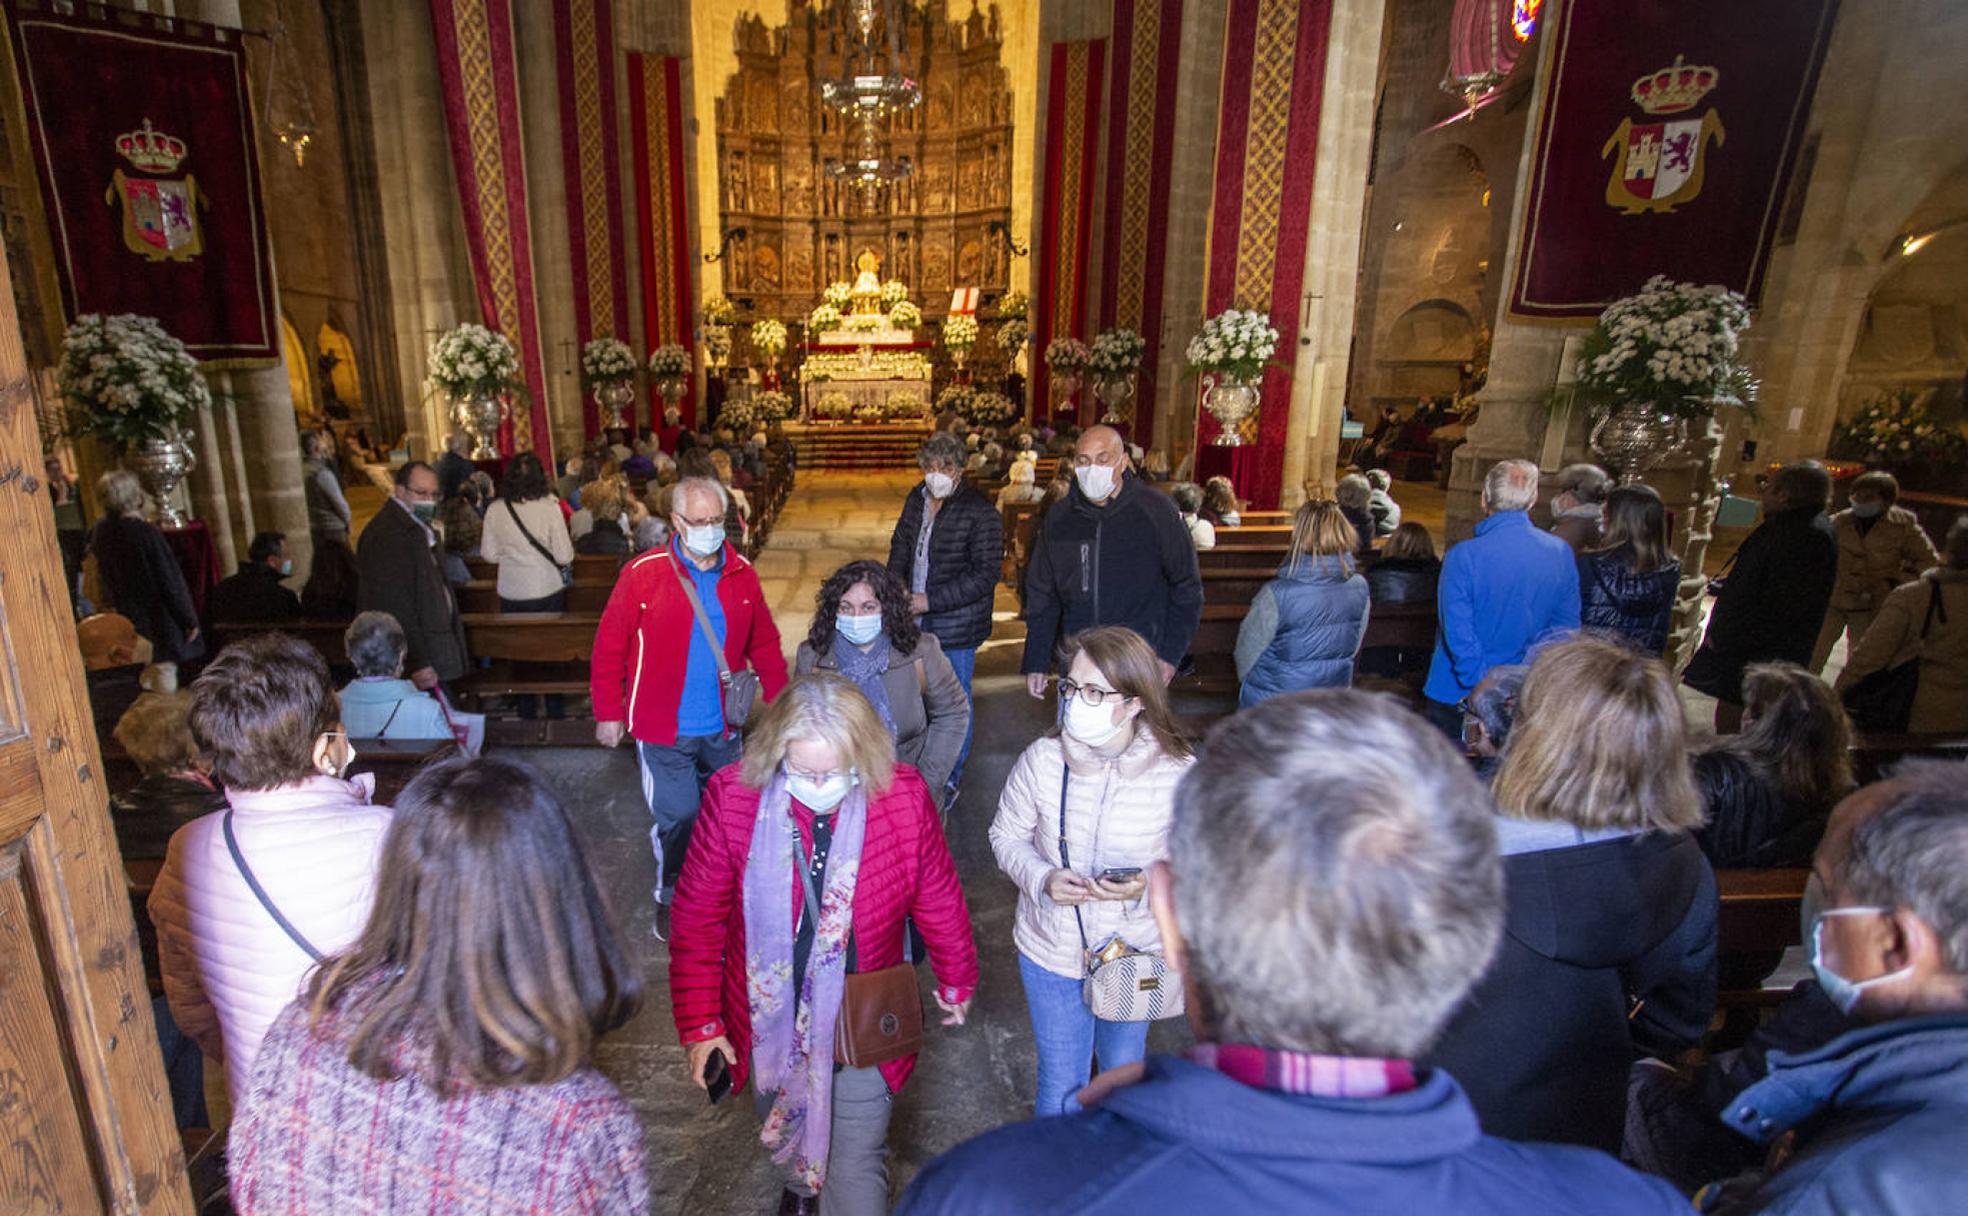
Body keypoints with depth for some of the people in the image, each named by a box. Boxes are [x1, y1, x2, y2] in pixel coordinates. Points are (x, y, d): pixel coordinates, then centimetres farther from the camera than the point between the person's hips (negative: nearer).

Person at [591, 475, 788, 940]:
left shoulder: (741, 574, 0)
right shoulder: (643, 573, -11)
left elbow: (764, 644, 8)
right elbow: (609, 647, -5)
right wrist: (608, 713, -4)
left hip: (723, 728, 4)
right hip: (664, 730, -3)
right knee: (676, 821, 2)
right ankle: (671, 899, 29)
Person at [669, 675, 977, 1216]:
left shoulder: (904, 797, -21)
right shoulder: (732, 796, -21)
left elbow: (939, 901, -5)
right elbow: (698, 921, -10)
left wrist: (957, 983, 8)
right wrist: (700, 1024, -5)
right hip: (771, 1019, 2)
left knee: (857, 1169, 9)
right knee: (784, 1122, 30)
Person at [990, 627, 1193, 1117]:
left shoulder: (1177, 774, -21)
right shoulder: (1041, 760, -18)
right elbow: (1007, 836, -4)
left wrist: (1150, 886, -31)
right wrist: (1042, 879, -22)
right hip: (1051, 950, 0)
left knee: (1124, 1072, 25)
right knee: (1060, 1082, 18)